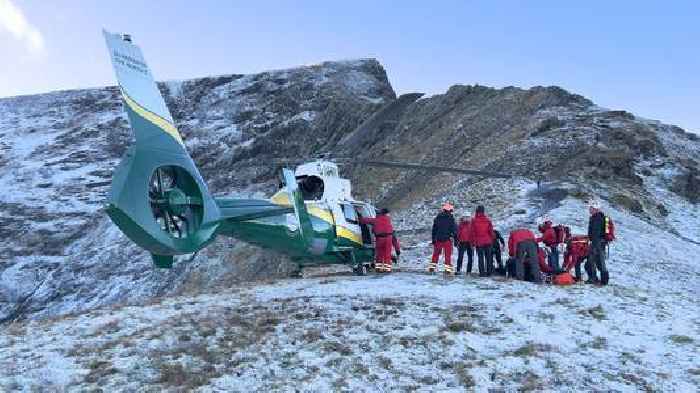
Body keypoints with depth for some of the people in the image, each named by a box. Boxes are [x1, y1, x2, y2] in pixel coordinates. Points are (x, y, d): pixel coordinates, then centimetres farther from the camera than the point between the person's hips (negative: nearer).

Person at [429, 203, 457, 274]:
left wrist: (433, 239, 14)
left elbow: (434, 229, 8)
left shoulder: (438, 217, 3)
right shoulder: (451, 219, -9)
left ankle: (432, 266, 15)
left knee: (436, 253, 15)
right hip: (447, 239, -3)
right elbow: (454, 230, -6)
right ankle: (448, 268, 1)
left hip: (438, 239, 3)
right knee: (448, 254, 4)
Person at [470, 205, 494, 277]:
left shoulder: (474, 220, -6)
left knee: (480, 258, 2)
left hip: (478, 242, -2)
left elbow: (473, 232, -4)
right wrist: (491, 240, 14)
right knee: (488, 257, 10)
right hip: (487, 242, 2)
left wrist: (473, 241, 4)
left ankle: (482, 272, -2)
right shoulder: (487, 220, -1)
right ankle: (488, 271, 11)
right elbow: (491, 231, 3)